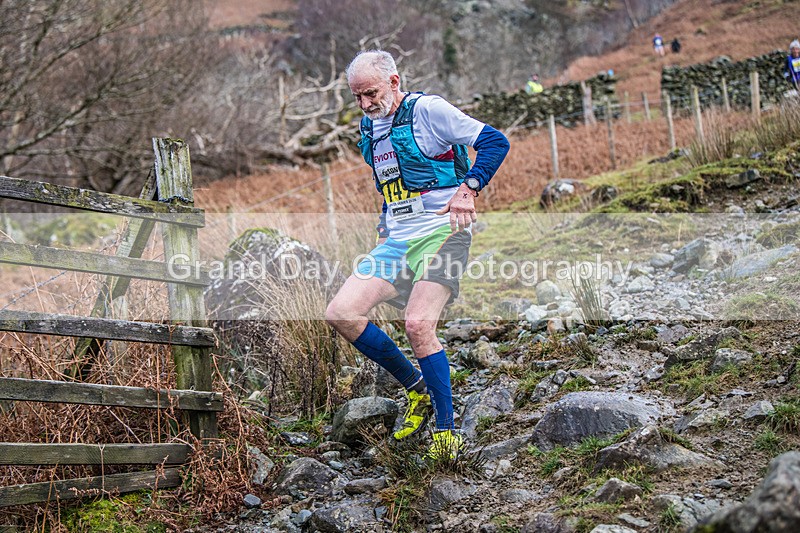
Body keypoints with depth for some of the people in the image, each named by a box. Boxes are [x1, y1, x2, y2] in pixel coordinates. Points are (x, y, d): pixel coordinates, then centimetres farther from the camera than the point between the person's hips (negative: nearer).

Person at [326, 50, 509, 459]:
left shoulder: (427, 109, -7)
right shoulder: (369, 128, 16)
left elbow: (495, 142, -11)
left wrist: (468, 188, -22)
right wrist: (384, 227, 17)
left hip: (441, 232, -8)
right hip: (396, 241, 8)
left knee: (417, 324, -24)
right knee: (341, 314, -7)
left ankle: (446, 431, -10)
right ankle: (416, 389, 9)